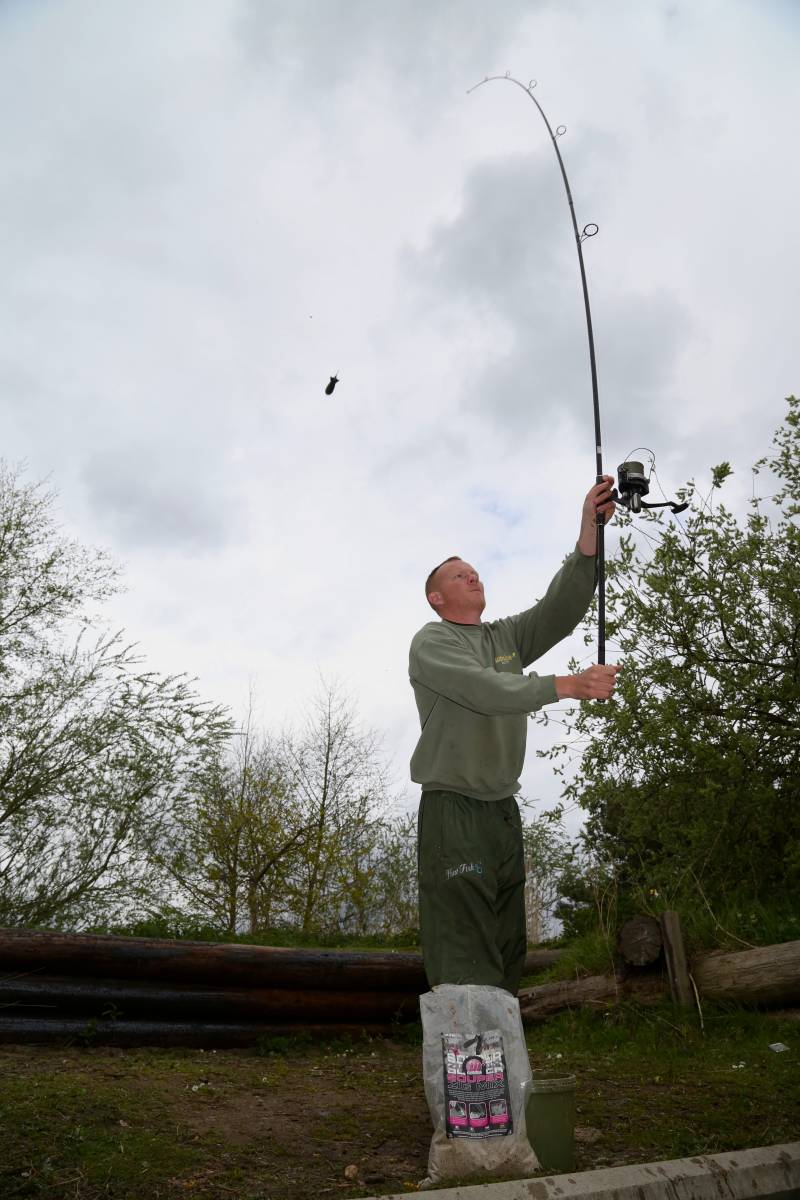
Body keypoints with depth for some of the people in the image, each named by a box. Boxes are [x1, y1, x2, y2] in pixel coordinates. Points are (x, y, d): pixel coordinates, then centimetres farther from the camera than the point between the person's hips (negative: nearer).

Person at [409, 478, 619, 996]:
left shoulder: (507, 636, 16)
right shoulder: (430, 642, -3)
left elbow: (560, 612, -1)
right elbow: (486, 692, -19)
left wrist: (589, 533, -11)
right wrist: (566, 685, -27)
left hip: (504, 810, 7)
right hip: (453, 809, -7)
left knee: (507, 955, 9)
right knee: (465, 967, -10)